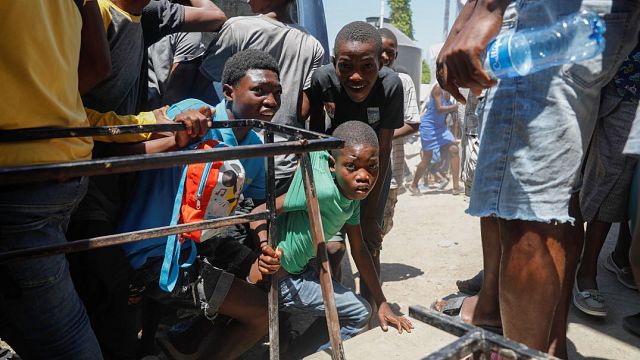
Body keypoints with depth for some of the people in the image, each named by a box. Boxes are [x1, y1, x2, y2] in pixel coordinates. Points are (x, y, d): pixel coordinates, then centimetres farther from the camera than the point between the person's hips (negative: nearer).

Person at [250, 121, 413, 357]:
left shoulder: (353, 195, -4)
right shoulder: (323, 189, -31)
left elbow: (359, 250, 5)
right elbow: (259, 213, -26)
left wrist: (382, 304, 7)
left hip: (301, 269, 8)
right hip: (279, 278, -8)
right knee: (359, 314, 3)